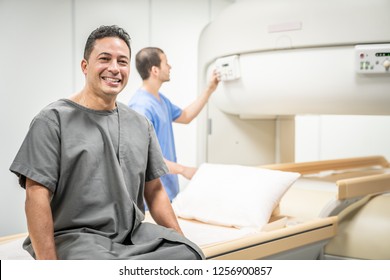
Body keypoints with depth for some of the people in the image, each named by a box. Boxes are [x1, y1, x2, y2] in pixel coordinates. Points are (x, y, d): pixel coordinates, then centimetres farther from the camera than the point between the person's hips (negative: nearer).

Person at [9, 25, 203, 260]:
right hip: (74, 238, -6)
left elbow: (154, 191, 17)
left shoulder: (141, 125, 15)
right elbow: (37, 196, -8)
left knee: (190, 255, -20)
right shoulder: (53, 120, -2)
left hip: (133, 236, 6)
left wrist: (181, 243, 4)